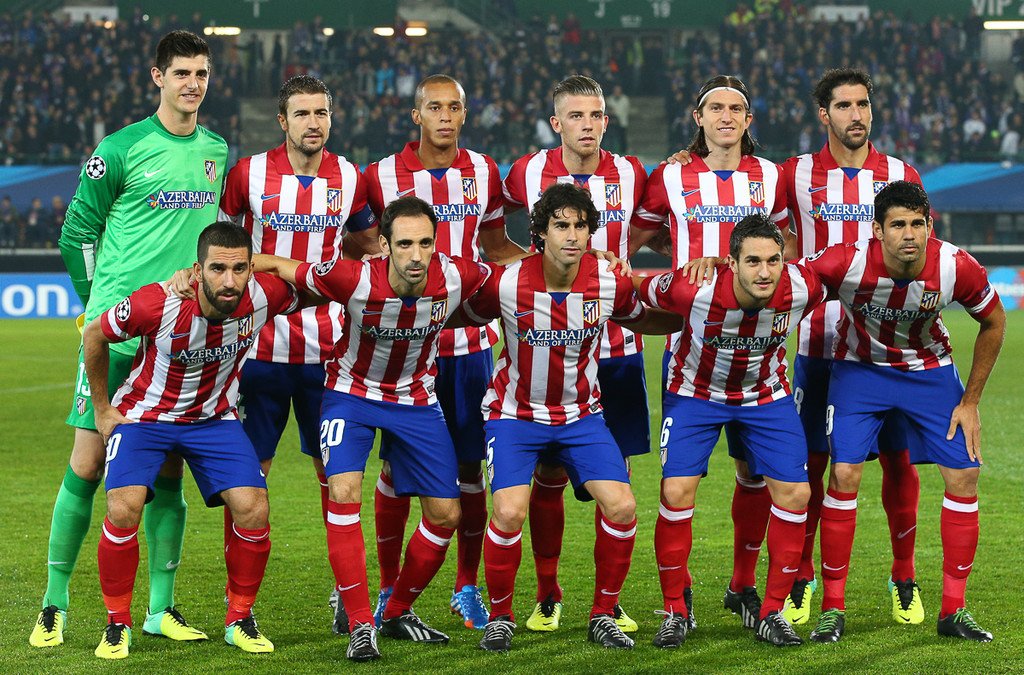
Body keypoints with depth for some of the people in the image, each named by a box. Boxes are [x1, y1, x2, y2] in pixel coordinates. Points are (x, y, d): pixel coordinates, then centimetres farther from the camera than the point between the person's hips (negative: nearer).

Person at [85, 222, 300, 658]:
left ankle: (240, 619, 6)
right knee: (124, 508, -24)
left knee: (253, 508, -16)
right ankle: (117, 623, -2)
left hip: (214, 417, 3)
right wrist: (102, 409, -1)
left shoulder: (265, 295, -22)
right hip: (144, 413, -2)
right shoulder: (157, 304, -29)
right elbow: (95, 336, -9)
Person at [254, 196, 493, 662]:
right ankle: (360, 625, -14)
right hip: (352, 393, -3)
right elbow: (279, 266, -17)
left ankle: (398, 613, 25)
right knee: (344, 493, -23)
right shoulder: (354, 280, -30)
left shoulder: (457, 278, -23)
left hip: (417, 400, 3)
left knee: (445, 514, 2)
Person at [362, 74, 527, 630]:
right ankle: (389, 589, 12)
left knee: (469, 464, 4)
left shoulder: (483, 172, 7)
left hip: (468, 338, 2)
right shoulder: (383, 176, -2)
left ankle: (467, 588, 14)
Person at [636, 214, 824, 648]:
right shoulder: (695, 290, -34)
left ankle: (771, 613, 9)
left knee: (795, 494, -6)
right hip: (696, 392, -2)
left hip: (766, 395, 2)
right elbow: (637, 292, -14)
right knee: (676, 493, -14)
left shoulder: (802, 289, -27)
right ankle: (675, 612, 5)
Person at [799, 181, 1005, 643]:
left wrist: (970, 401, -3)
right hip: (860, 367, -2)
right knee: (844, 473, -15)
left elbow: (993, 323, -6)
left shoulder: (957, 268, -25)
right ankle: (833, 608, -2)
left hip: (930, 370, 2)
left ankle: (953, 610, 8)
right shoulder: (848, 263, -32)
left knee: (964, 475, -4)